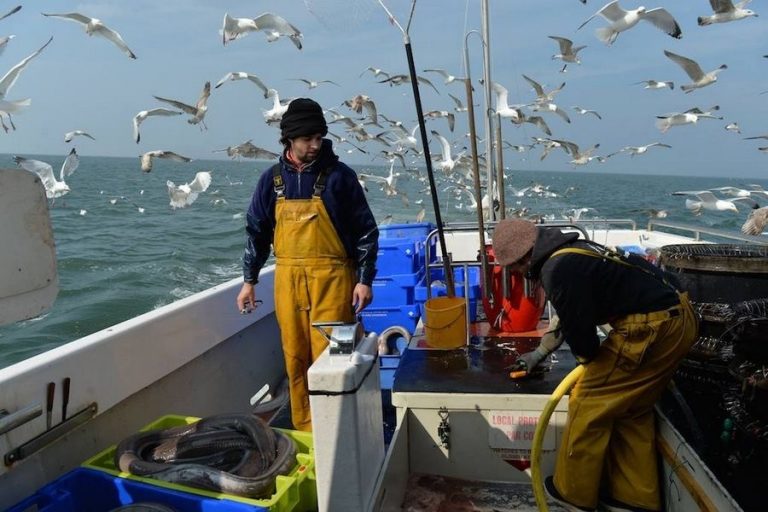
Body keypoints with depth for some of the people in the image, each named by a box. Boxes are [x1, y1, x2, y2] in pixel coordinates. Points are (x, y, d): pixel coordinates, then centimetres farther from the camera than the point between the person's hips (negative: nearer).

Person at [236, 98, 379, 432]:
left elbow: (366, 230, -1)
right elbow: (257, 232, 14)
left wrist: (365, 279, -6)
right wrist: (249, 281, 11)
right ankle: (304, 431, 23)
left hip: (331, 278, -3)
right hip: (288, 278, 4)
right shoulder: (272, 179, 8)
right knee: (295, 358, 9)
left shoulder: (339, 175, -2)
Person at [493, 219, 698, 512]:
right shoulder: (567, 251, 15)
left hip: (651, 330, -10)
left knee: (589, 404, 3)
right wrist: (540, 352, 41)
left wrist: (590, 360, 10)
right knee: (632, 411, 19)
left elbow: (578, 326, -15)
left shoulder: (557, 270, -18)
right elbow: (572, 316, 29)